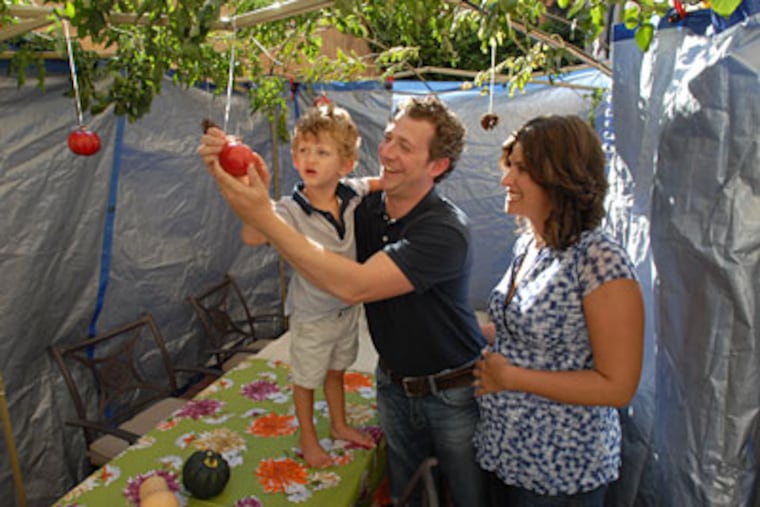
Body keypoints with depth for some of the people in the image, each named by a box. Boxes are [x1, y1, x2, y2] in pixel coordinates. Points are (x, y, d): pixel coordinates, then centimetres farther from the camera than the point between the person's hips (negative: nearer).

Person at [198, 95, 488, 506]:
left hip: (453, 393, -5)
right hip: (394, 385, 5)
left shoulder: (446, 229, -26)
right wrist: (229, 177, -25)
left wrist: (265, 218, -37)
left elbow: (354, 285, -36)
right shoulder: (365, 209, -7)